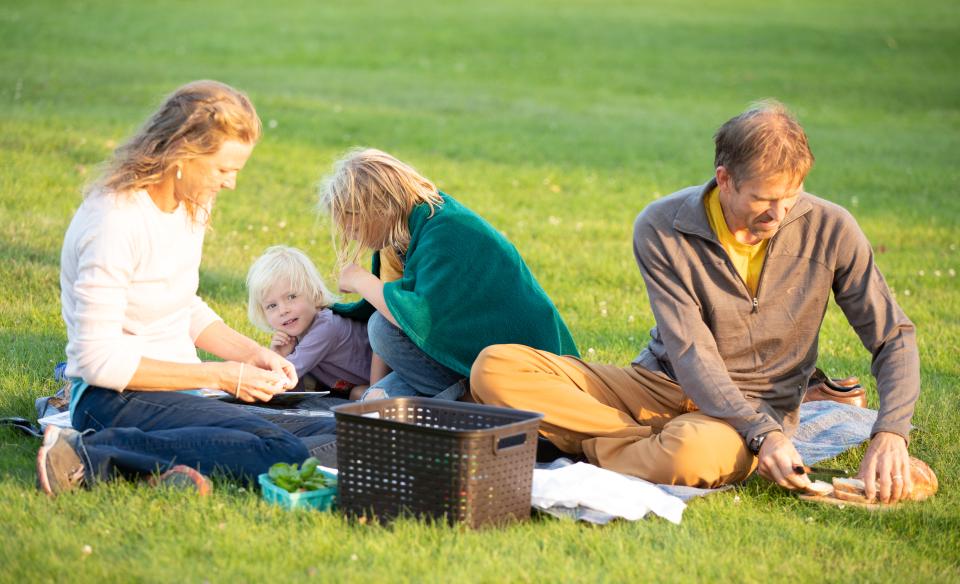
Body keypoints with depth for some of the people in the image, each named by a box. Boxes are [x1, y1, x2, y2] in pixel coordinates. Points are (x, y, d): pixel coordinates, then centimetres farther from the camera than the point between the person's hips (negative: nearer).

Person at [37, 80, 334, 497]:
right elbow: (100, 360, -21)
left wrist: (250, 353, 5)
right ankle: (94, 454, -23)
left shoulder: (192, 205, 8)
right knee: (281, 454, -29)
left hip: (176, 390, 9)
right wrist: (221, 376, -17)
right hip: (114, 398, -9)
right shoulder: (116, 220, -20)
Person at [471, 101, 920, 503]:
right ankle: (658, 444, -21)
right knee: (495, 369, -19)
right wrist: (762, 435, -30)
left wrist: (890, 434, -20)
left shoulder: (829, 229, -9)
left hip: (757, 405, -2)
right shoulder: (661, 228, -11)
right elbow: (690, 354, -16)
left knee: (691, 452, -43)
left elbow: (894, 337, -3)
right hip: (662, 384, 2)